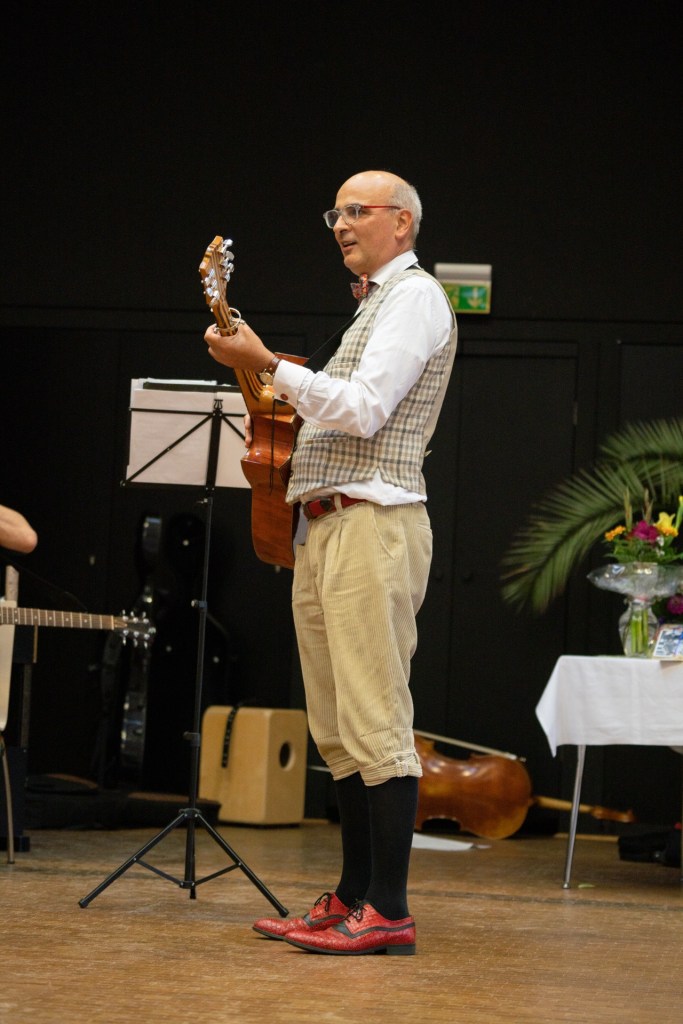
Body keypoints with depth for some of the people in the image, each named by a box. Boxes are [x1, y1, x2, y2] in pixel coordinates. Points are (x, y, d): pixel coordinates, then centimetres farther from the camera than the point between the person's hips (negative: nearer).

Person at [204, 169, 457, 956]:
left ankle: (388, 911, -12)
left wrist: (269, 366, -17)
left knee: (374, 723, -12)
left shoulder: (415, 296, -5)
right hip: (324, 527, 10)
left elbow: (364, 410, -17)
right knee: (338, 730, 10)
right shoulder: (372, 304, 25)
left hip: (372, 525, -10)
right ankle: (353, 896, 15)